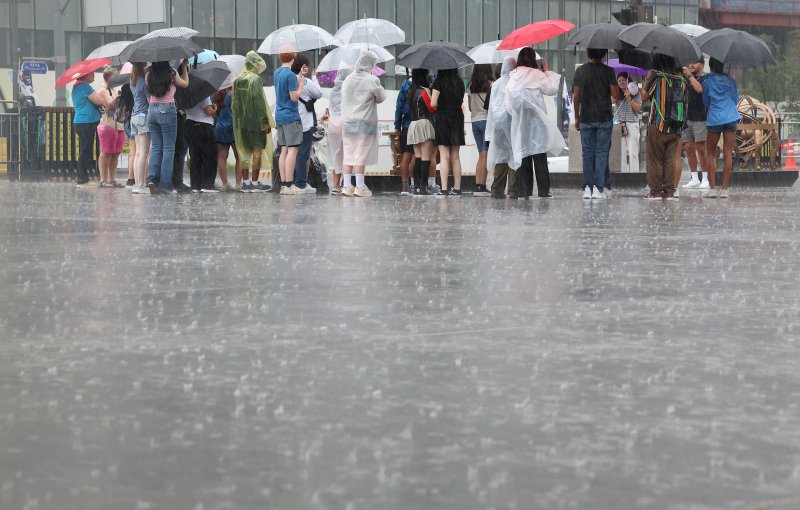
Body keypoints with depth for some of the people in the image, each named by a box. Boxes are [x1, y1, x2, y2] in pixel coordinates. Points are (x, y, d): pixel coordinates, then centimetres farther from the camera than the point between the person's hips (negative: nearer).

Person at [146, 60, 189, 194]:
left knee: (156, 147, 12)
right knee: (168, 148, 2)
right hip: (168, 110, -4)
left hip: (152, 111, 4)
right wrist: (184, 68, 23)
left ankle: (152, 178, -2)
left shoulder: (148, 76, 0)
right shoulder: (172, 75, -9)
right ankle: (165, 184, -1)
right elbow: (185, 83, 9)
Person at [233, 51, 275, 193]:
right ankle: (255, 182, -3)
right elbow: (259, 101, -18)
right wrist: (265, 121, -16)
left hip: (241, 122, 7)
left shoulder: (237, 80, 10)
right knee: (257, 151, -2)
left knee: (245, 152, 11)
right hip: (255, 121, -7)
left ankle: (245, 181, 13)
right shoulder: (255, 79, -13)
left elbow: (234, 103, 15)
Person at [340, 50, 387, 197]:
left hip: (347, 122, 5)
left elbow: (344, 99, 12)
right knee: (361, 154, -3)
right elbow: (381, 98, 1)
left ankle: (347, 186, 7)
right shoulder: (372, 80, -10)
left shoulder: (348, 79, 8)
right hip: (365, 122, -5)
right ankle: (359, 187, -2)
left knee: (348, 154, 8)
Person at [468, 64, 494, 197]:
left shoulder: (471, 86, 7)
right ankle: (482, 187, -7)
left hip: (475, 121, 5)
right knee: (485, 155, -4)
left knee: (481, 155, 10)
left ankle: (478, 185, 5)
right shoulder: (490, 85, -10)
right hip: (487, 120, -5)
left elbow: (470, 107, 12)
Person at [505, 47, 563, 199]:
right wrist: (547, 72, 10)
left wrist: (514, 113, 12)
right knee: (539, 157, -1)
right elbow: (552, 89, 1)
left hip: (518, 120, 3)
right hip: (535, 119, -3)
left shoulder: (512, 76, 6)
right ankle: (543, 191, -5)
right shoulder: (536, 74, -6)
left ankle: (524, 192, 1)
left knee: (522, 156, 5)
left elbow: (508, 101, 5)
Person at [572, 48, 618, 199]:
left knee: (587, 153, 7)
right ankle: (598, 188, -5)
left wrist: (577, 117, 9)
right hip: (604, 118, -2)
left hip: (586, 119, 2)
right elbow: (615, 95, -5)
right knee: (601, 153, 1)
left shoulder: (580, 71, 1)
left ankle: (587, 188, 3)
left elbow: (576, 97, 1)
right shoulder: (608, 71, -4)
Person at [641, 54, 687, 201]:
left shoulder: (656, 76, -7)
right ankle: (669, 191, 7)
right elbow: (685, 104, 12)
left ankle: (655, 191, 1)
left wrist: (647, 79, 11)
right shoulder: (681, 80, 7)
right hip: (675, 127, 4)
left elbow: (644, 96, 1)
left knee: (655, 160, 3)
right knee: (670, 160, 9)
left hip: (658, 124, -4)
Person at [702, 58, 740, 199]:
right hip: (731, 118, 2)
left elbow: (705, 102, 10)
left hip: (714, 118, -2)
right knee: (728, 153, 2)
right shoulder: (731, 80, 8)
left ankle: (712, 188, 0)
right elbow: (736, 99, 15)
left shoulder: (707, 82, 1)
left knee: (711, 153, 8)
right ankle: (725, 188, -1)